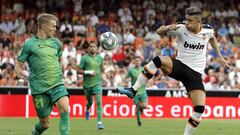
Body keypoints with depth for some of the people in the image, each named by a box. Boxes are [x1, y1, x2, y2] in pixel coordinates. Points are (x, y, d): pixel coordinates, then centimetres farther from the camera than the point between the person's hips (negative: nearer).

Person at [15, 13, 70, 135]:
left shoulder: (56, 43, 11)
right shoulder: (29, 44, -1)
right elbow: (19, 63, 1)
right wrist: (18, 71, -20)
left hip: (57, 84, 3)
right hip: (39, 88, -3)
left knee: (65, 107, -28)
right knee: (44, 124, 2)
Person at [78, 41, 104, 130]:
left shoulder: (100, 58, 5)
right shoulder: (84, 58, -5)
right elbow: (79, 70, -8)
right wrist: (88, 72, -19)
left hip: (97, 83, 1)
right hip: (87, 84, -1)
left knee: (99, 102, -17)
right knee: (90, 102, 16)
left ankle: (99, 122, -21)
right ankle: (87, 111, 54)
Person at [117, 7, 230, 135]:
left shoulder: (208, 30, -2)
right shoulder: (182, 29, -9)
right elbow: (159, 31, -7)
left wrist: (219, 56, 26)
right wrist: (168, 27, -28)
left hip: (195, 73, 1)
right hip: (179, 65, -1)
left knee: (200, 108, -18)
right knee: (157, 60, -32)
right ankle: (133, 91, -27)